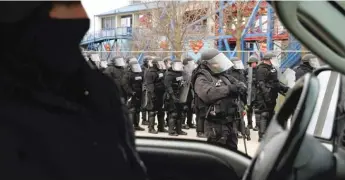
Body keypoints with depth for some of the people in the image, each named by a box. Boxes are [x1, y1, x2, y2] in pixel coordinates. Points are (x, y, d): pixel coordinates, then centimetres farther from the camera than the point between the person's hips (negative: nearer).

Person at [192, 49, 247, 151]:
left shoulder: (223, 76, 15)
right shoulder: (202, 79, -11)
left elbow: (237, 83, 19)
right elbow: (207, 93, -29)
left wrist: (241, 87, -6)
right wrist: (229, 89, -28)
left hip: (229, 122, 8)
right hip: (216, 125, -8)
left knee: (232, 150, 20)